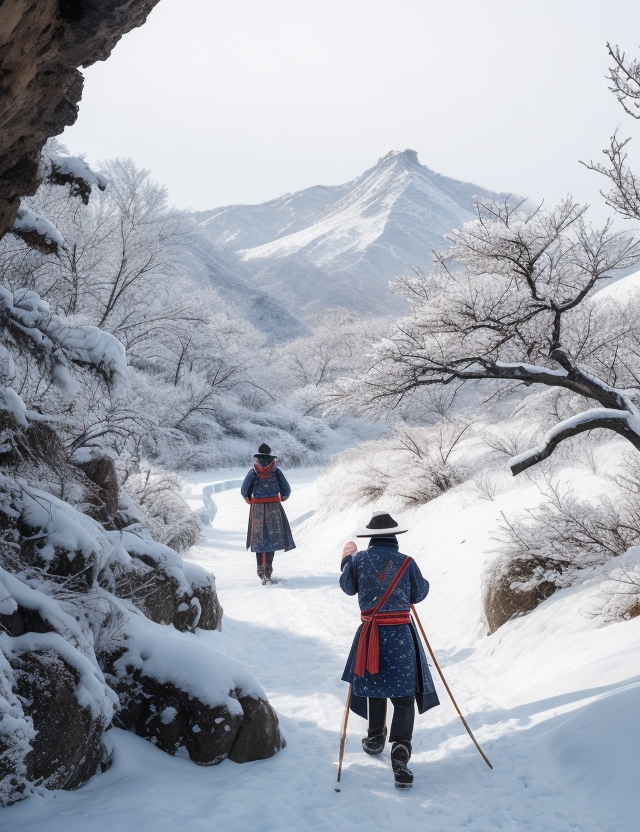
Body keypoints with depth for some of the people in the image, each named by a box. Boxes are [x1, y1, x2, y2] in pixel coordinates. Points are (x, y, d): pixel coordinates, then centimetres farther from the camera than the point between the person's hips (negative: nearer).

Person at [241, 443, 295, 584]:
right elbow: (286, 490, -2)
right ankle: (267, 571, -10)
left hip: (257, 509, 1)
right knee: (272, 539, 0)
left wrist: (250, 500, 16)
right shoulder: (276, 472, -6)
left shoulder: (253, 472, -4)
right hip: (274, 508, -1)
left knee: (259, 539, 9)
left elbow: (244, 491, -2)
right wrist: (282, 498, 17)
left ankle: (262, 571, 12)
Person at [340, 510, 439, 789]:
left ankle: (375, 738, 40)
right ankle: (400, 750, -14)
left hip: (370, 633, 2)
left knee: (375, 685, 24)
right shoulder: (406, 563, -6)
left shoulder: (358, 559, -2)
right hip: (401, 635, -2)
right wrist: (423, 583, 27)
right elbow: (419, 594, 6)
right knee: (404, 697, 2)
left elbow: (348, 587, 14)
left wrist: (347, 559, 27)